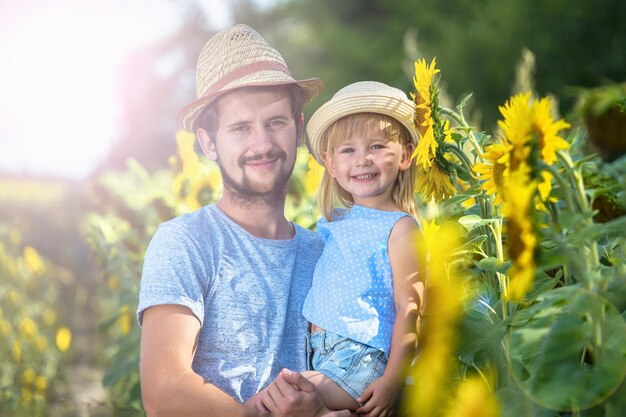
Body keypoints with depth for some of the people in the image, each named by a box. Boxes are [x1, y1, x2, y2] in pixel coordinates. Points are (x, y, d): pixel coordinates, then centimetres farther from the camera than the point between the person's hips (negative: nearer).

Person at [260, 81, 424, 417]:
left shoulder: (400, 228, -7)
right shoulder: (333, 222, 14)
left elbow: (409, 309, -12)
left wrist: (392, 381, -17)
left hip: (361, 363, -8)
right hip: (318, 357, 8)